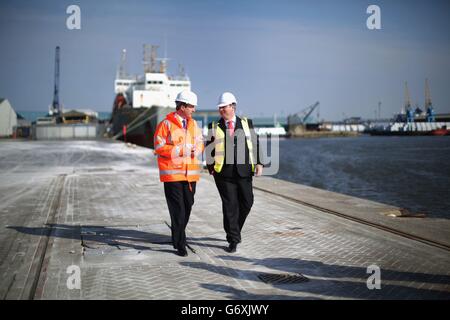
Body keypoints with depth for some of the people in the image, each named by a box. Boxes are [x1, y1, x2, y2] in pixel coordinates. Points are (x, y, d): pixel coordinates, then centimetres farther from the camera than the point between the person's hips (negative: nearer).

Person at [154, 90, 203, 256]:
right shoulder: (166, 124, -8)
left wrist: (195, 150, -8)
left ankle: (178, 236, 33)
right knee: (177, 209, -5)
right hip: (172, 173, -6)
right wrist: (181, 150, -17)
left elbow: (200, 144, 15)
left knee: (187, 207, 13)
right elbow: (159, 147, -11)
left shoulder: (193, 124, 11)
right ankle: (180, 244, 2)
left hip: (190, 173, 6)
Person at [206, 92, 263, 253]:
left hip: (244, 171, 2)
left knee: (247, 202, 7)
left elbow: (255, 143, 8)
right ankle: (233, 240, 6)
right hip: (224, 173, -2)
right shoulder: (214, 127, 7)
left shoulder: (246, 123, 9)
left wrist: (258, 163, -2)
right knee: (230, 205, -2)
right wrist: (211, 167, 2)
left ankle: (234, 229, 32)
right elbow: (209, 148, 10)